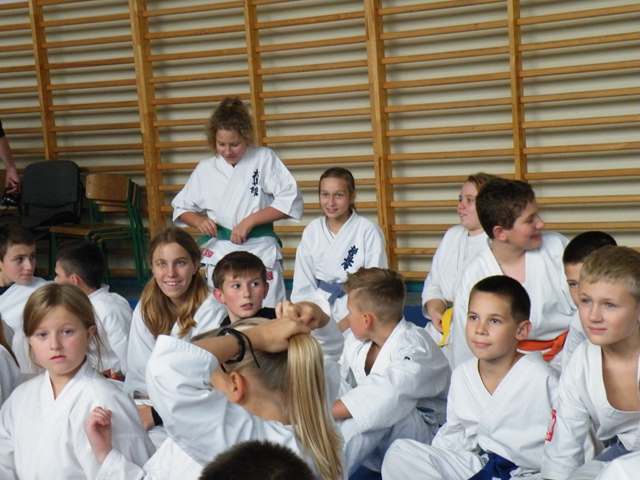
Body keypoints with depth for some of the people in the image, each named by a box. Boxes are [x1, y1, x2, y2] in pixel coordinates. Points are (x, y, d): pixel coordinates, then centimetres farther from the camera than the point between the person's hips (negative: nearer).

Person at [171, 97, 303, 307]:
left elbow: (291, 201, -8)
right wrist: (199, 221, -5)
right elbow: (181, 207, 17)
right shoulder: (205, 169, 5)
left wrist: (250, 220, -14)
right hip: (219, 252, 2)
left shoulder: (264, 158, -2)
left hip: (260, 251, -2)